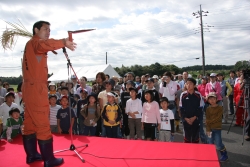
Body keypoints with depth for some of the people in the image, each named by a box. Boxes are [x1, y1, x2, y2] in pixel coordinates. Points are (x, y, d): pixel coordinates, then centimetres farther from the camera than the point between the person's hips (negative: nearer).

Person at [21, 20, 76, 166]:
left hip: (31, 88, 10)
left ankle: (31, 155, 23)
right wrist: (63, 42, -44)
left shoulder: (32, 45, 25)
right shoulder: (34, 42, -9)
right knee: (42, 124, -7)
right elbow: (45, 45, -31)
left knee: (30, 122, 12)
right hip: (36, 88, -10)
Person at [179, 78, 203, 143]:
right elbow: (181, 108, -1)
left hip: (196, 119, 0)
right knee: (187, 135, 8)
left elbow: (200, 108, 0)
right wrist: (185, 118, -9)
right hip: (186, 120, 0)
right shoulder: (183, 94, -3)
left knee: (195, 135, 8)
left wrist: (194, 117, -9)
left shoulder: (198, 95, -3)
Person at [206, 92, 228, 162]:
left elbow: (217, 118, -13)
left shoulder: (220, 108, -4)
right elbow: (207, 120, -1)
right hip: (210, 129, 3)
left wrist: (210, 121, -12)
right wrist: (208, 130, -8)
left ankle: (224, 155, 20)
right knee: (210, 143, 3)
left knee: (218, 144, -4)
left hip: (217, 128, -3)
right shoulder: (208, 109, 4)